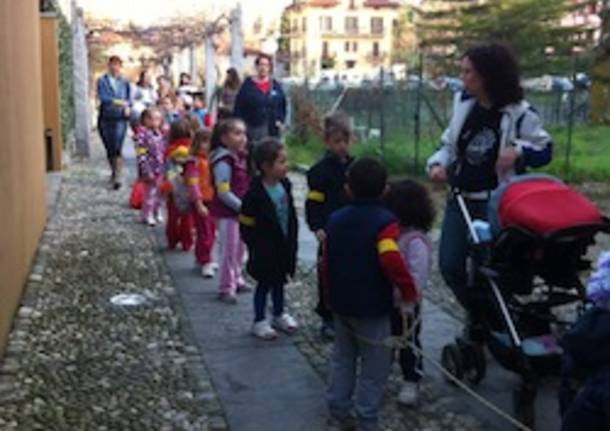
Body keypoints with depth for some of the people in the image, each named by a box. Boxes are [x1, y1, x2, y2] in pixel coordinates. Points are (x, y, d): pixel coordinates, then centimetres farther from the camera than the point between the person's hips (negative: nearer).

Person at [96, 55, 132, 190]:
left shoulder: (124, 82, 7)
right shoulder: (102, 81, 3)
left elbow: (129, 98, 6)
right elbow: (102, 97, -10)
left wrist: (127, 107, -16)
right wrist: (118, 102, -20)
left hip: (120, 118, -1)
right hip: (106, 118, 1)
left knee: (117, 148, -11)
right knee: (109, 149, 10)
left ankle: (117, 178, -12)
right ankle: (114, 172, 30)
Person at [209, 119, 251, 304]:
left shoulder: (242, 158, 8)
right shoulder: (224, 162, -20)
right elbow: (223, 193, -23)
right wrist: (242, 207, -22)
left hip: (240, 211, 9)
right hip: (227, 212, -9)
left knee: (239, 248, 18)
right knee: (229, 249, -2)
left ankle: (236, 280, 34)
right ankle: (226, 288, 7)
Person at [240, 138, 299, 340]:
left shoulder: (285, 186, -2)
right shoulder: (255, 194, -23)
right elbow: (246, 226, -17)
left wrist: (292, 243, 10)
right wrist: (257, 248, -15)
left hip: (285, 247, 6)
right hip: (265, 252, -6)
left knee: (280, 280, 21)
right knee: (265, 283, 7)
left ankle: (279, 315, 39)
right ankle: (259, 321, 23)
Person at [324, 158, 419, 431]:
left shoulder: (335, 219, 3)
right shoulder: (384, 221, -17)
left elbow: (327, 262, 9)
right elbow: (392, 260, -32)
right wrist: (409, 291, -19)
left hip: (341, 304, 6)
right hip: (373, 308, -6)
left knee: (342, 359, 19)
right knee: (374, 366, 7)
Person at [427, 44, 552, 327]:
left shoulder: (519, 113, -10)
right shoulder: (463, 103, 3)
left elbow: (544, 151, -2)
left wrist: (519, 151, -22)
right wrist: (438, 164, -6)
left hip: (496, 203, -5)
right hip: (460, 199, 5)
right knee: (450, 265, 3)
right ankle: (477, 314, 29)